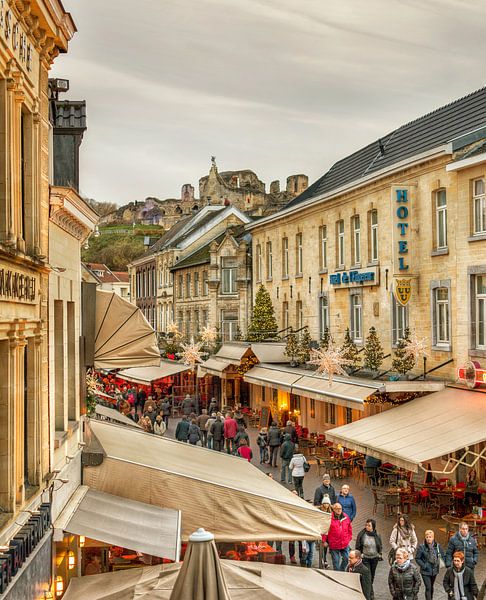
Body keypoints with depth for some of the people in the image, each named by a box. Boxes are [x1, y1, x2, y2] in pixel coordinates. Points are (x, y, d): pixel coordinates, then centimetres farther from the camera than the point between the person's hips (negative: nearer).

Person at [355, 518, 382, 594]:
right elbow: (358, 546, -3)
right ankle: (371, 593, 6)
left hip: (374, 558, 3)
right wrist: (360, 555, -6)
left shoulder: (377, 535, -4)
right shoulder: (362, 534, -12)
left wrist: (379, 554, 4)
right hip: (365, 558, -3)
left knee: (372, 575, 14)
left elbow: (381, 546, 11)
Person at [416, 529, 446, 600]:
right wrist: (423, 565, -18)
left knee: (431, 587, 19)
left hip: (434, 570, 4)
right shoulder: (421, 547, -14)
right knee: (428, 588, -9)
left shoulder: (438, 546, -5)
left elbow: (443, 556, 5)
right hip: (425, 571, -3)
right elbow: (417, 558, -7)